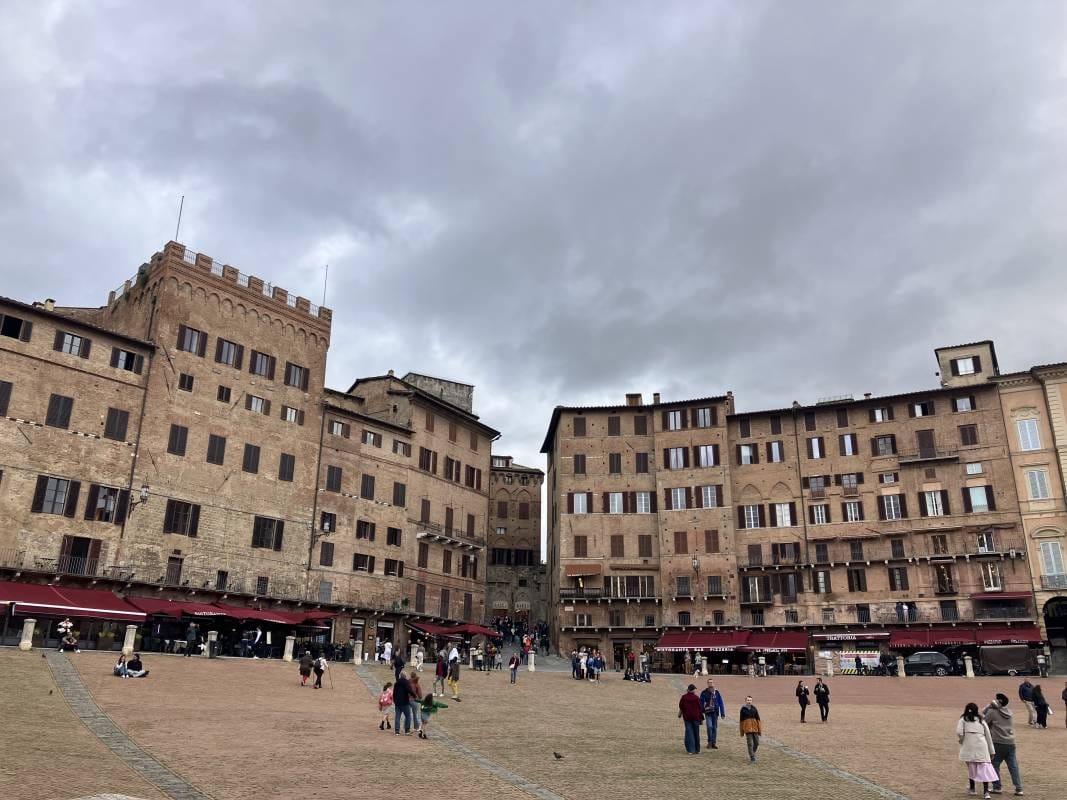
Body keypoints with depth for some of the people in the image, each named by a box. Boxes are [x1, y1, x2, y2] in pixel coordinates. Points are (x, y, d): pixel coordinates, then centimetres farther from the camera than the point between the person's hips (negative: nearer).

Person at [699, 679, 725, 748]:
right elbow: (701, 703, 4)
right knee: (709, 726, -15)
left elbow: (721, 703, 8)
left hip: (715, 712, 2)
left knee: (715, 728, 5)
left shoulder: (717, 692, 5)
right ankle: (709, 741, 2)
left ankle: (713, 743, 15)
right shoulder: (704, 693, 0)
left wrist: (722, 713, 4)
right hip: (708, 712, -2)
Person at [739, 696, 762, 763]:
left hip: (754, 727, 2)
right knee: (750, 743, -6)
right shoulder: (743, 709, 1)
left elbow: (758, 719, 5)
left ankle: (752, 754, 31)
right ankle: (752, 758, 1)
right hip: (747, 727, -2)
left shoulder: (754, 708, 4)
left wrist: (760, 730, 1)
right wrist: (742, 731, 8)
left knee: (756, 743, 6)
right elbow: (741, 720, 6)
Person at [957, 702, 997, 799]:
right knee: (984, 768, 2)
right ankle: (986, 791, -7)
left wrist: (961, 740, 14)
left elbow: (959, 732, -5)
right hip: (982, 747, 2)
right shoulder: (981, 720, 18)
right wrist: (991, 751, 22)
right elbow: (988, 736, 17)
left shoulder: (963, 719, 10)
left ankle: (972, 788, 22)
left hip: (969, 747, -2)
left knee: (971, 767, 13)